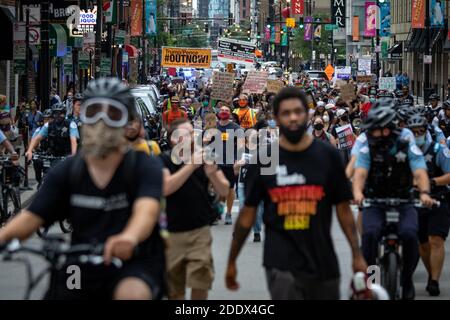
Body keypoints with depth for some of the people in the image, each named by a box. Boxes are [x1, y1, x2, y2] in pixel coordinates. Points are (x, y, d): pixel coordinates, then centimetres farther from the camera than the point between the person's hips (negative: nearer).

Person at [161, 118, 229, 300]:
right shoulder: (164, 160, -2)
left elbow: (224, 191, 2)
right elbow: (166, 188, -20)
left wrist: (212, 174, -18)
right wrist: (192, 165, -24)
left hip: (200, 231, 1)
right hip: (171, 233, -1)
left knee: (201, 284, -11)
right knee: (174, 289, 7)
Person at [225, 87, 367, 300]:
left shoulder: (328, 156, 1)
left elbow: (343, 209, 6)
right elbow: (248, 213, 6)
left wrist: (357, 255, 0)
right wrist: (232, 261, 8)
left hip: (323, 263, 2)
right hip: (281, 264, -2)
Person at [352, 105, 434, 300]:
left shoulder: (407, 146, -7)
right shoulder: (368, 147, -5)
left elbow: (420, 173, -17)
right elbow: (360, 173, -18)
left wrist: (424, 193, -39)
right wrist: (357, 193, -39)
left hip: (403, 201, -1)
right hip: (374, 202, 1)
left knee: (409, 233, -27)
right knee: (370, 233, -28)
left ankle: (407, 280, -6)